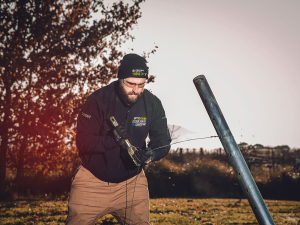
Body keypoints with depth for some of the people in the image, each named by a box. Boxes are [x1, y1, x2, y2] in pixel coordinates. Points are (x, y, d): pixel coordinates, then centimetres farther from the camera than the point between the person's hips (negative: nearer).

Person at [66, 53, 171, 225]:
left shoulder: (152, 104, -5)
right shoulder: (98, 100, -16)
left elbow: (163, 141, -2)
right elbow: (83, 142, -18)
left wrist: (152, 154, -25)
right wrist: (113, 140, -34)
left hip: (132, 182, 3)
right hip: (93, 181, -2)